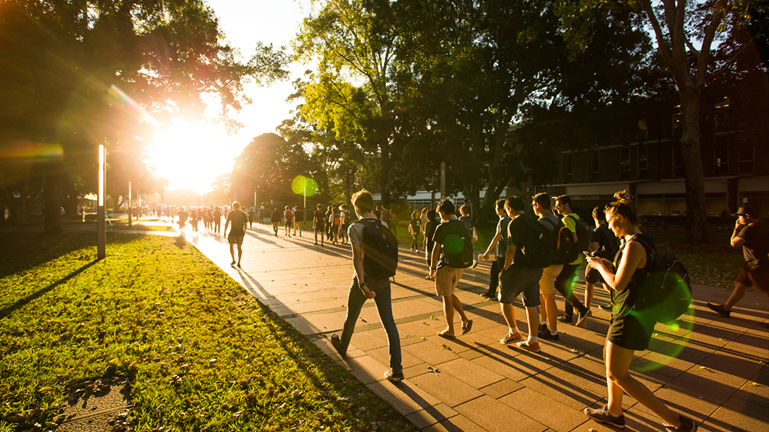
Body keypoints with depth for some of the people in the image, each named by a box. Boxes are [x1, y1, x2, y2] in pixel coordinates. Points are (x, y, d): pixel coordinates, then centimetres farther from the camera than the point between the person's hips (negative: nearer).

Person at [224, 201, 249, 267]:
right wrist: (244, 231, 20)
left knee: (231, 245, 19)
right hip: (240, 233, 2)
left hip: (233, 232, -2)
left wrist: (225, 231, 0)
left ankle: (233, 260, 18)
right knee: (240, 247, 11)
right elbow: (246, 224, 7)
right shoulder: (243, 214, 6)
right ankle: (239, 262, 10)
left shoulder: (231, 213, -1)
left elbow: (227, 223, -6)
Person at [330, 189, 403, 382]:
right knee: (388, 322, 5)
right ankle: (396, 368, 4)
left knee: (351, 317, 21)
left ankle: (342, 347, 46)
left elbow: (357, 257, -21)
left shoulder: (355, 228, -13)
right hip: (383, 279, 4)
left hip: (364, 279, -3)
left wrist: (362, 284, -23)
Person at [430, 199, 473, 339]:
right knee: (450, 294, 23)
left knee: (447, 297, 5)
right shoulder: (463, 226, 5)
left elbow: (436, 249, -15)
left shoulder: (442, 228, -16)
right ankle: (465, 319, 14)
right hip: (459, 266, 7)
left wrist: (432, 267, -6)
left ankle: (450, 330, 16)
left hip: (445, 266, -7)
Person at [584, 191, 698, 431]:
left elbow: (618, 283, -25)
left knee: (618, 375, 2)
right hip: (635, 312, 10)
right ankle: (613, 412, 35)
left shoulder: (634, 245, -24)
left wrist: (599, 266, -10)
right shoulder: (644, 241, 8)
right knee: (609, 358, 21)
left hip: (630, 316, -10)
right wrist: (606, 264, 9)